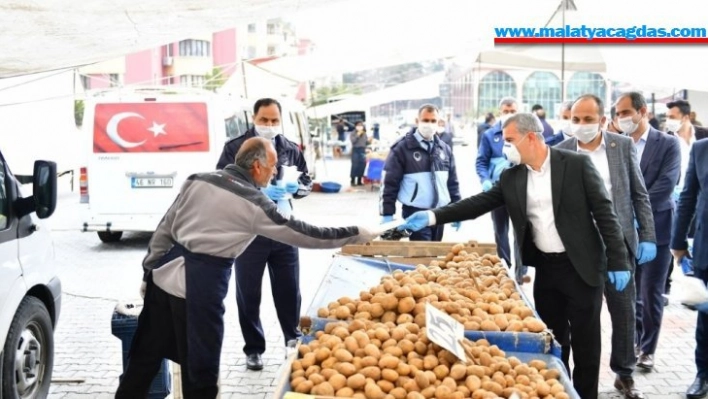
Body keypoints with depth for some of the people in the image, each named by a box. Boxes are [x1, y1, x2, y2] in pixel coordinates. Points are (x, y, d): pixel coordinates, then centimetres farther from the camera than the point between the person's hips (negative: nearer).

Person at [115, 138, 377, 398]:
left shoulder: (198, 180, 7)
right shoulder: (254, 203, -8)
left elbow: (165, 228, 11)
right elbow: (301, 233, -5)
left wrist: (149, 269, 20)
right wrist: (354, 235, 4)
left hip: (164, 275, 6)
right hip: (200, 284, -6)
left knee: (146, 355, 17)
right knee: (199, 366, 8)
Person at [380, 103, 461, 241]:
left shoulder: (445, 149, 11)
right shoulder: (402, 148, -6)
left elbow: (452, 182, 16)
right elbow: (389, 183, -8)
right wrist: (387, 214, -12)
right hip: (416, 214, -6)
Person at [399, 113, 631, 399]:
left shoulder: (577, 164, -10)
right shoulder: (511, 177, 4)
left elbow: (604, 212, -9)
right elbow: (479, 203, 2)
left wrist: (617, 262, -12)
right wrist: (432, 216, -8)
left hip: (581, 266, -5)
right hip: (544, 268, 5)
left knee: (585, 341, 4)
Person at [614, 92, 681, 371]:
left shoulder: (668, 144, -4)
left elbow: (666, 186, -14)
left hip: (655, 229, -3)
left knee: (651, 293, 3)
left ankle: (647, 348, 17)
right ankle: (635, 340, 27)